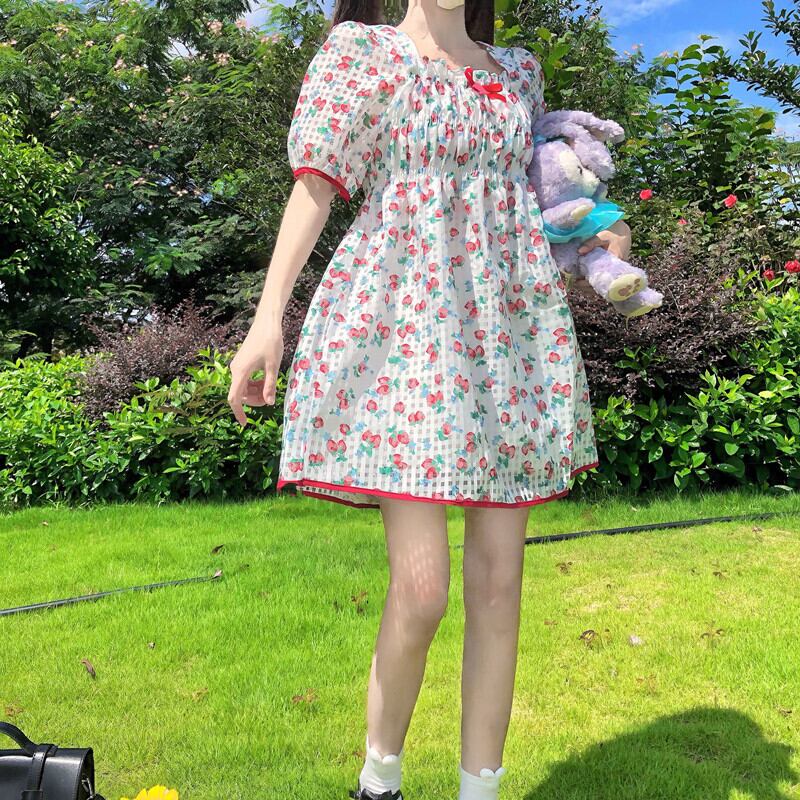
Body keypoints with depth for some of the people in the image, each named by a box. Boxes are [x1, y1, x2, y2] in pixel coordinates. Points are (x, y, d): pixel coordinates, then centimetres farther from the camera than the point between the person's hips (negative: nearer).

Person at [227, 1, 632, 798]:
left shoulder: (519, 71, 21)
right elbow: (314, 187, -3)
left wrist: (591, 238, 10)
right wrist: (269, 318, -15)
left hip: (511, 333, 5)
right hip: (405, 325, -5)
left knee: (498, 580, 2)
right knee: (422, 588, -10)